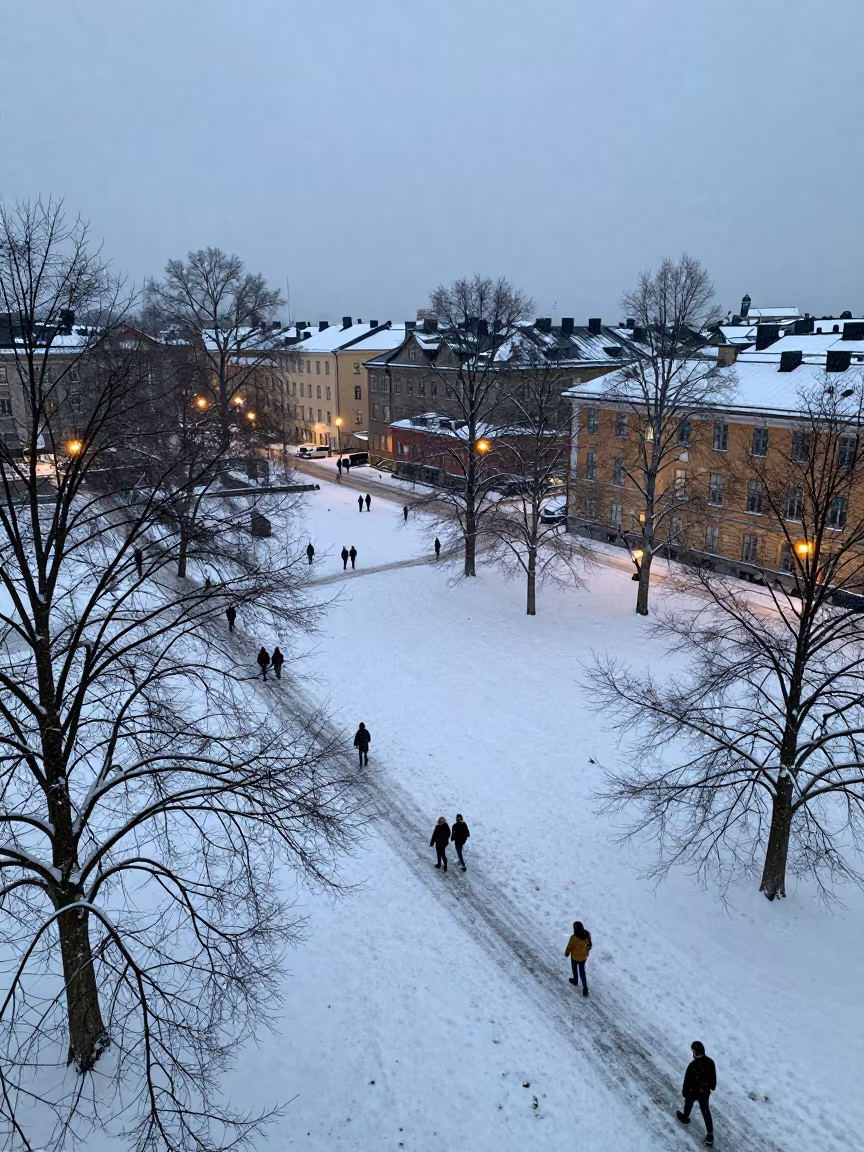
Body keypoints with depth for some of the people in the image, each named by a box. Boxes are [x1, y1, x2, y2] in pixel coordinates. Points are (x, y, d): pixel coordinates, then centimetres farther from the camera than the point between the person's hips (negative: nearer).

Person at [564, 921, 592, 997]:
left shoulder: (574, 938, -36)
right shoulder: (587, 934, -21)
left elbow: (569, 947, -19)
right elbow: (589, 944, -2)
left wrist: (566, 953, 2)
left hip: (575, 957, -4)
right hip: (584, 956, 4)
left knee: (575, 969, 27)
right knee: (582, 971, 22)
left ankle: (575, 980, 53)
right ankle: (585, 989, 21)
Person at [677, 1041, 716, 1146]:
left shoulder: (692, 1065, -36)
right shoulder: (710, 1062, -22)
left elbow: (687, 1081, -23)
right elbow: (713, 1076, -3)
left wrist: (685, 1092, -4)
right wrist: (712, 1087, 17)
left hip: (693, 1091, -3)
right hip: (706, 1091, 3)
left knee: (689, 1103, 29)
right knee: (706, 1111, 21)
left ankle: (685, 1117, 56)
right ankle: (710, 1136, 25)